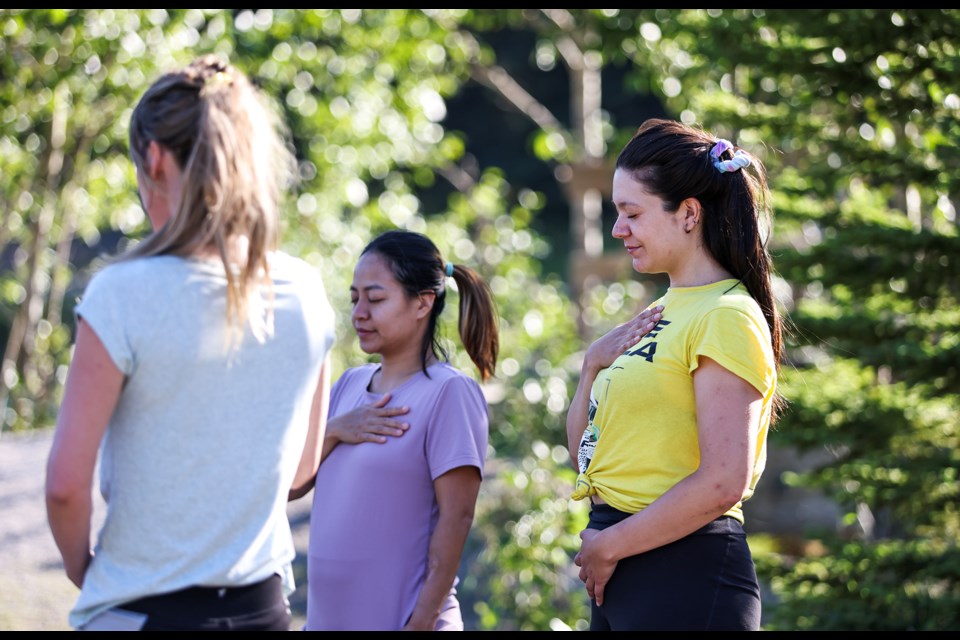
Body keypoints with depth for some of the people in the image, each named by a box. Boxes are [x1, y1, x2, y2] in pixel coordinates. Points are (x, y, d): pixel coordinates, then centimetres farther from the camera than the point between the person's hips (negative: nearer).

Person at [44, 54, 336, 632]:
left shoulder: (123, 295, -15)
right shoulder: (305, 294, 0)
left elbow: (66, 482, -14)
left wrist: (81, 563, 3)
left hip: (140, 610, -5)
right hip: (263, 605, 5)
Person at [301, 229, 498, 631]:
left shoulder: (449, 393, -9)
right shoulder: (350, 385, 10)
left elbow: (456, 516, -13)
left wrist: (421, 623, -17)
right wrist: (332, 432, -10)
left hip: (398, 619, -6)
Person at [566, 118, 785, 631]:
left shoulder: (726, 317, -12)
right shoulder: (662, 314, 15)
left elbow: (723, 483, -21)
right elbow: (587, 454, 18)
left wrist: (609, 546, -12)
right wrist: (594, 365, 2)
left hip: (686, 576, -8)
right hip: (617, 575, 8)